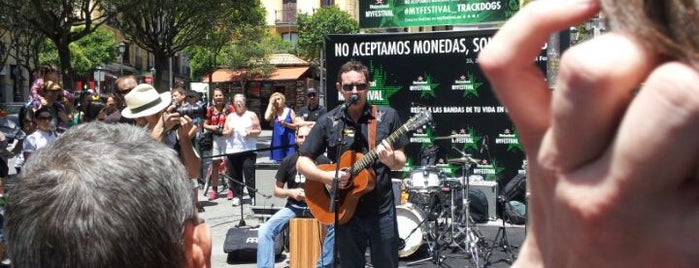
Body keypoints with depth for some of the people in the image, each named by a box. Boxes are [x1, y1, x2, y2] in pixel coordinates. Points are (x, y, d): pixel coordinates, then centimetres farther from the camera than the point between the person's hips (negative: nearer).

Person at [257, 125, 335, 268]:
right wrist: (291, 192, -11)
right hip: (294, 206, 2)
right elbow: (277, 191, 10)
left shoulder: (322, 161, -2)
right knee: (264, 230, -22)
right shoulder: (288, 161, 2)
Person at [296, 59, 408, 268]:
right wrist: (327, 177, -16)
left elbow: (401, 162, 2)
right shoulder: (327, 122, -2)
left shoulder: (388, 116, -1)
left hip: (383, 210, 0)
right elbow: (302, 162, 1)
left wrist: (391, 160, -20)